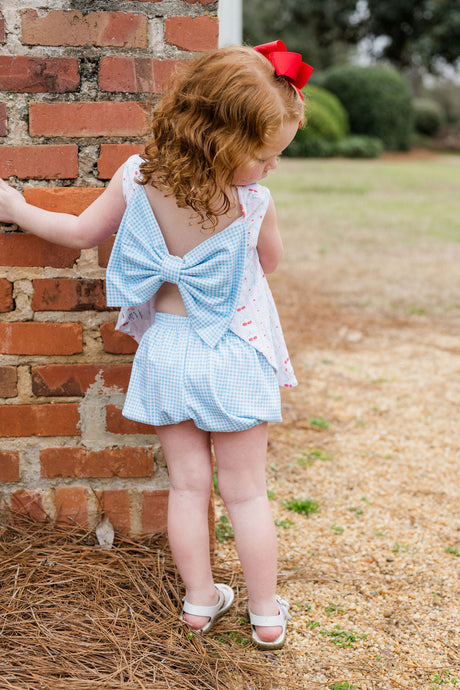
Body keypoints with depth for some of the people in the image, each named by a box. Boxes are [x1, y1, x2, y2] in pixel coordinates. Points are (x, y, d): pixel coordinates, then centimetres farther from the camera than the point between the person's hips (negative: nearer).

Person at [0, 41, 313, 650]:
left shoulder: (137, 177, -10)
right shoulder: (254, 202, -19)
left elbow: (81, 233, 4)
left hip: (165, 349, 3)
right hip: (232, 355, -3)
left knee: (188, 485, 15)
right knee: (246, 492, 10)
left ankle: (200, 601, 28)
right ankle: (266, 615, 23)